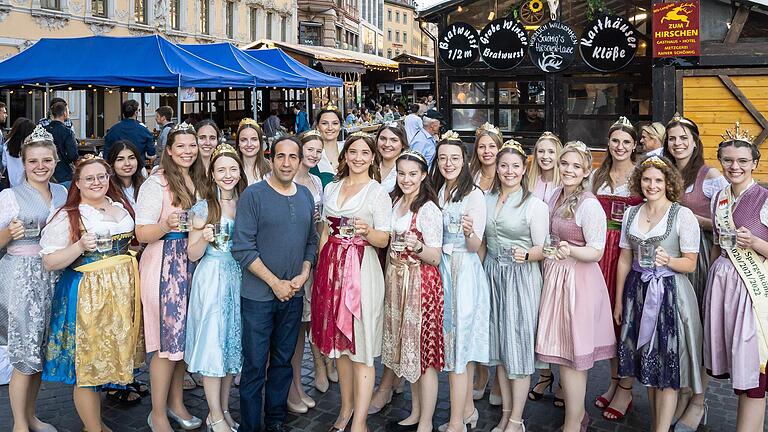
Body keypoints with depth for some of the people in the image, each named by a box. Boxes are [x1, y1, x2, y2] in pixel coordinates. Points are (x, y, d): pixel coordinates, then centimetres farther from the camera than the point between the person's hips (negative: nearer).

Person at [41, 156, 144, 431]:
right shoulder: (67, 217, -8)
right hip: (86, 295, -6)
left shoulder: (120, 207, 10)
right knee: (87, 360, -1)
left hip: (122, 291, 6)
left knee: (108, 355, 12)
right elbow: (50, 262, -11)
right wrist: (80, 246, -24)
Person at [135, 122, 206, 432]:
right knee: (168, 339, -4)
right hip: (164, 265, -7)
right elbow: (142, 233, -13)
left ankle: (176, 402, 26)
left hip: (192, 264, 7)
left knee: (185, 335, 12)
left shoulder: (198, 181, 13)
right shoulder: (156, 184, -9)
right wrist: (166, 226, -30)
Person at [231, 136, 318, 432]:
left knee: (283, 360, 14)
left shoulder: (306, 196, 8)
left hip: (294, 295, 5)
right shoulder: (254, 195, -9)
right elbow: (243, 247, -13)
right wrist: (275, 282, -14)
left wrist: (303, 275, -3)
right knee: (255, 365, 1)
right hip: (259, 295, -5)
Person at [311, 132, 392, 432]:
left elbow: (384, 240, -5)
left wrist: (367, 231, -26)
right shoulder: (331, 189, 12)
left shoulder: (377, 193, -2)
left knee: (361, 344, -5)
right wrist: (321, 267, 10)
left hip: (361, 269, -5)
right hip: (332, 268, 5)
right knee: (338, 340, 12)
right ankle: (346, 408, 26)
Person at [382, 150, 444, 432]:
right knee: (407, 348, 13)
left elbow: (435, 258, -15)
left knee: (423, 351, -3)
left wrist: (417, 246, -31)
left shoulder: (428, 209, -13)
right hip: (397, 281, 8)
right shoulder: (396, 203, 11)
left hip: (420, 283, -8)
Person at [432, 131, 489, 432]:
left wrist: (470, 232, -33)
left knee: (458, 341, -6)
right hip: (440, 268, 7)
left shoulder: (474, 195, -11)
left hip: (464, 270, -7)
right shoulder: (437, 191, 10)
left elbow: (475, 246, -14)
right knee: (456, 339, 13)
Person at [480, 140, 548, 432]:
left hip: (521, 277, -5)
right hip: (491, 274, 5)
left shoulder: (534, 204, -6)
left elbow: (542, 249, -7)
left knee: (518, 342, -2)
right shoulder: (486, 200, 9)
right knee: (498, 342, 10)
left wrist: (526, 255, -27)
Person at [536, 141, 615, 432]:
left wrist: (570, 250, -33)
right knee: (568, 353, 14)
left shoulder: (590, 205, -15)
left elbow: (596, 252, -17)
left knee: (571, 355, -1)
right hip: (554, 277, 8)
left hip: (578, 280, -8)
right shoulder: (556, 196, 10)